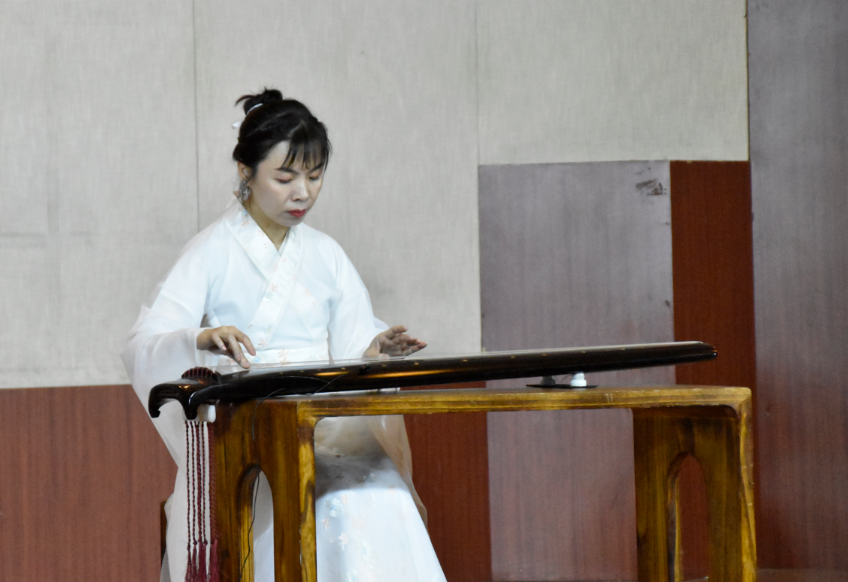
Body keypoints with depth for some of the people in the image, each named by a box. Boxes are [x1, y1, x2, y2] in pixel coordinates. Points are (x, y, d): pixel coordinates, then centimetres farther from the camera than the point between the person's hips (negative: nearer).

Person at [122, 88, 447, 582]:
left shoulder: (326, 255, 16)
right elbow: (143, 347, -10)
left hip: (325, 425, 4)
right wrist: (202, 339, -29)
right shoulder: (214, 252, 2)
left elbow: (350, 357, 13)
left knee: (376, 499, -24)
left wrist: (373, 354, -10)